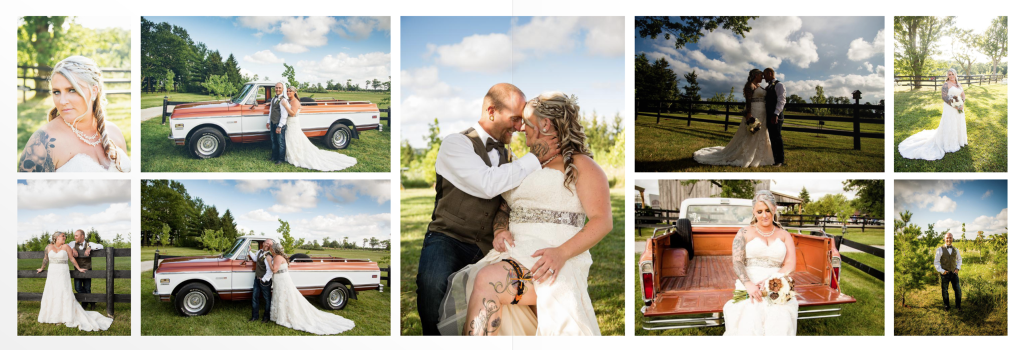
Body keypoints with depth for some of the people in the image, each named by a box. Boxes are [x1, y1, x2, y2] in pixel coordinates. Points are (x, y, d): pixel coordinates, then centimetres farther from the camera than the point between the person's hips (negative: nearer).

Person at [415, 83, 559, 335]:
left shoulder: (505, 154, 18)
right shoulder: (456, 144, -4)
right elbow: (488, 185, -20)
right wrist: (536, 158, -14)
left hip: (485, 249, 5)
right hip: (448, 241, -5)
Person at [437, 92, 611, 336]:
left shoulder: (581, 165, 6)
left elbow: (602, 221, -4)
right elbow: (504, 208, 29)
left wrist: (561, 252, -20)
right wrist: (500, 231, 3)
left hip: (553, 264, -6)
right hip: (513, 255, 6)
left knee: (488, 281, -32)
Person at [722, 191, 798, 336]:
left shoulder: (784, 236, 18)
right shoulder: (744, 233, 12)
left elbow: (790, 264, 6)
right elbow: (737, 262, 0)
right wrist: (749, 284, -21)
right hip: (748, 287, -1)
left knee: (780, 323, -31)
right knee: (749, 321, -33)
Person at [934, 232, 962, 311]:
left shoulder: (955, 250, 6)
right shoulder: (940, 250, -5)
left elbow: (959, 259, 23)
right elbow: (936, 262, -2)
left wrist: (957, 268, 8)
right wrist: (942, 271, -11)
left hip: (954, 273, 2)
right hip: (945, 274, -2)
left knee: (957, 290, -2)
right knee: (945, 291, 7)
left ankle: (958, 306, 14)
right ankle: (946, 306, 22)